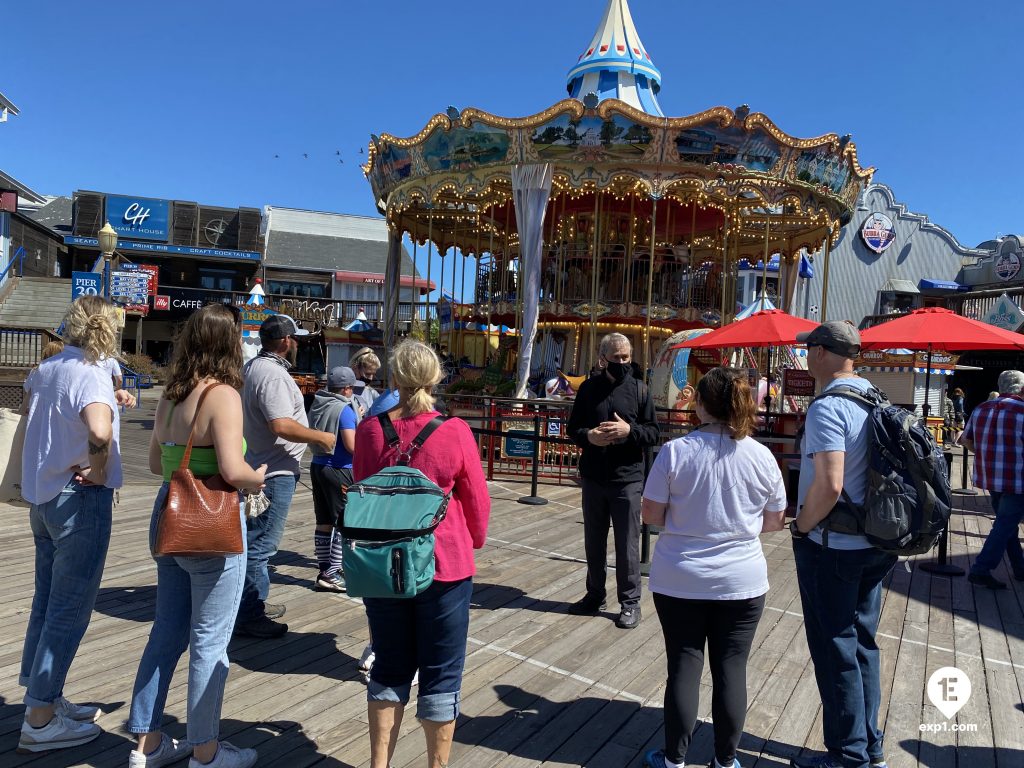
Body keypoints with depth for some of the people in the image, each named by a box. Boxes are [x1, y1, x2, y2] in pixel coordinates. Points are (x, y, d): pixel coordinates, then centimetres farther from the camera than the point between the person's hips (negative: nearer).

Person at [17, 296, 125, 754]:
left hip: (43, 496, 9)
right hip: (81, 499, -9)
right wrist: (98, 469, -19)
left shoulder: (44, 370, 7)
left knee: (47, 601, 18)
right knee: (70, 609, 1)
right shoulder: (90, 374, -20)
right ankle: (40, 721, 9)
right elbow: (99, 430, -39)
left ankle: (44, 698, 30)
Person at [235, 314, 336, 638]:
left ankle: (256, 603, 33)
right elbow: (282, 425, -29)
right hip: (274, 472, -11)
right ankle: (249, 617, 5)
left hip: (258, 465, 11)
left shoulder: (253, 367, 13)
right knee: (261, 544, -3)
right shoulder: (273, 374, -20)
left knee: (256, 540, 20)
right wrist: (322, 437, -18)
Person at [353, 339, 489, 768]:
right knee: (441, 675, 12)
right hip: (445, 565, -3)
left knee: (389, 668, 19)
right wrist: (475, 541, 15)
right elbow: (477, 502, -5)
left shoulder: (370, 430, -7)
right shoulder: (455, 432, -15)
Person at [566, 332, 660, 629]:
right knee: (594, 542, 15)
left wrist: (629, 430, -19)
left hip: (627, 479, -3)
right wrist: (588, 436, -13)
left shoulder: (639, 389, -1)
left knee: (627, 545, 3)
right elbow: (573, 427, 8)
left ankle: (630, 602, 18)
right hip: (593, 479, 3)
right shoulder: (589, 388, 4)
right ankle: (595, 595, 32)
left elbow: (653, 433, -1)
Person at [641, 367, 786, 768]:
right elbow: (774, 521, 4)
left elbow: (651, 515, -9)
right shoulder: (763, 457, -6)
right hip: (742, 580, 2)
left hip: (680, 580, -1)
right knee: (731, 668, 11)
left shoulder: (675, 451, -13)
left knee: (684, 665, 9)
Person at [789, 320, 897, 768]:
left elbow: (829, 485, -29)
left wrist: (802, 526, -13)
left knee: (835, 650, 5)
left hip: (831, 547, -8)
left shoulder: (828, 408, -20)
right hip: (872, 546, 8)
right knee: (862, 643, 18)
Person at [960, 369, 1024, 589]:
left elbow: (966, 439, 14)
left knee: (1006, 523, 19)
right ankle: (981, 570, -3)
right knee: (1005, 526, 0)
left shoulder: (981, 409, 6)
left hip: (989, 478, 7)